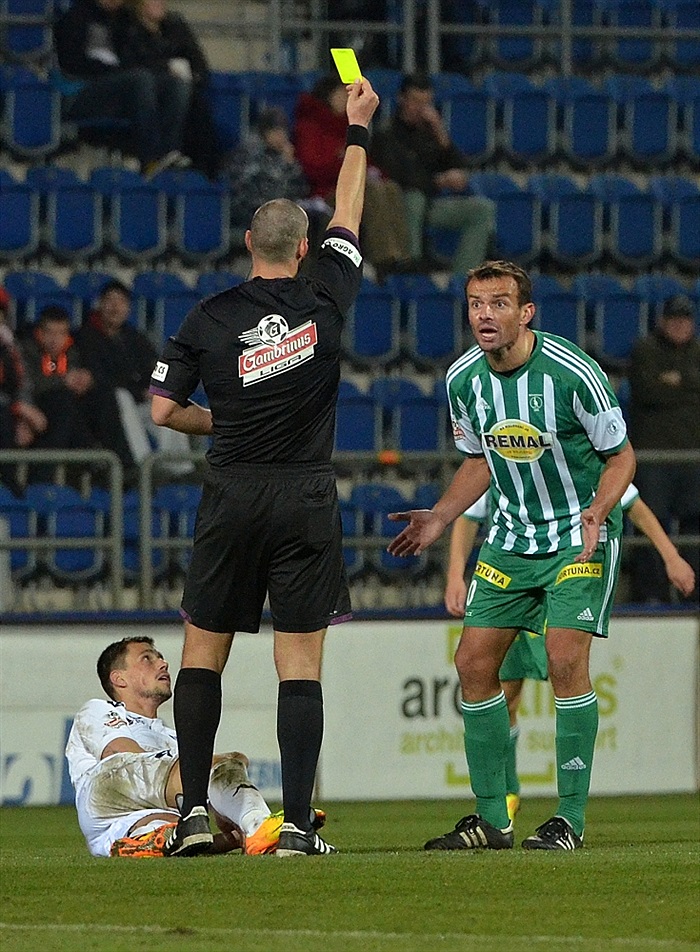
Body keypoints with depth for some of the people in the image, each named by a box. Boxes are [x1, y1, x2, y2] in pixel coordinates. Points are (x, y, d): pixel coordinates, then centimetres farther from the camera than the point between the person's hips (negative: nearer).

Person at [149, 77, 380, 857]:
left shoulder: (208, 319, -2)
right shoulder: (325, 300, -2)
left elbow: (164, 410, -1)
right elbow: (348, 211, 13)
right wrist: (357, 127, 25)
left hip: (231, 499, 0)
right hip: (305, 498, 0)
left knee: (202, 652, 10)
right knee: (300, 666, 0)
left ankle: (194, 808, 3)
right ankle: (297, 823, -6)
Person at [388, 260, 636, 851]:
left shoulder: (571, 372, -20)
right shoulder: (464, 379, -4)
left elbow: (620, 454, -9)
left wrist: (597, 512, -26)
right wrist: (439, 518, 4)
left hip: (581, 532, -6)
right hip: (511, 536, 6)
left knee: (566, 658, -19)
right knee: (474, 661, -1)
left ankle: (571, 818, -9)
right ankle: (492, 819, 9)